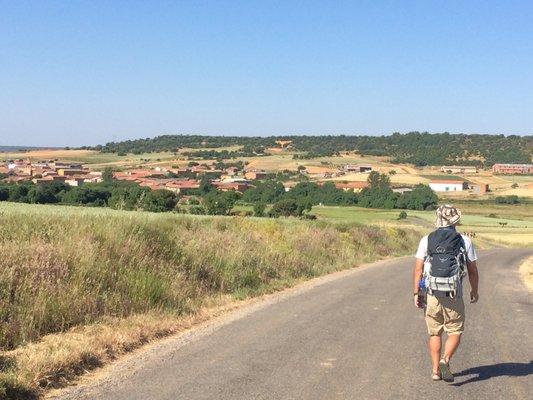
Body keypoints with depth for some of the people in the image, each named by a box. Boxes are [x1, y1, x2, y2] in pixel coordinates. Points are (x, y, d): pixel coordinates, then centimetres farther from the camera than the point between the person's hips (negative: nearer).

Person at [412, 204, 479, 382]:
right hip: (454, 296, -2)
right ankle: (445, 361, -11)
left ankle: (435, 370, 15)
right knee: (455, 332, 11)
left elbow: (418, 269, -4)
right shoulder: (465, 241, 0)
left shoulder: (426, 240, 1)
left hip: (431, 294, 2)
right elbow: (473, 271, 5)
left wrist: (416, 294, 1)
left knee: (434, 333, 14)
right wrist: (474, 291, 20)